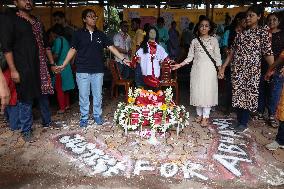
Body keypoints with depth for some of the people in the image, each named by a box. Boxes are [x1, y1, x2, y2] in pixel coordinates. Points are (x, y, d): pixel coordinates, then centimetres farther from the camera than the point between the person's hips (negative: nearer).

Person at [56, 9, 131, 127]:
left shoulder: (100, 34, 8)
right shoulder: (78, 34, 3)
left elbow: (111, 47, 3)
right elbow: (72, 50, 4)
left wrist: (123, 59, -6)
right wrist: (63, 65, -1)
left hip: (98, 70, 2)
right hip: (82, 71, -2)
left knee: (98, 95, 10)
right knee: (83, 95, 5)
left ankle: (97, 115, 26)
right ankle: (84, 117, 21)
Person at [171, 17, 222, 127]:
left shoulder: (214, 40, 4)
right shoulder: (194, 41, 8)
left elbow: (217, 57, 4)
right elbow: (190, 57, 7)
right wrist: (179, 65, -4)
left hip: (209, 70, -2)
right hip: (197, 69, 2)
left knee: (207, 92, -2)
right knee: (197, 91, 4)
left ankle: (205, 116, 8)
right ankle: (199, 114, 19)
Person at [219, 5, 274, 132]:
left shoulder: (263, 32, 1)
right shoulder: (241, 32, 11)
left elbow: (267, 53, -6)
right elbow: (232, 52, 10)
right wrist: (223, 67, 6)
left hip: (252, 69, -3)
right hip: (237, 68, 4)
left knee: (247, 94, 0)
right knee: (238, 94, 6)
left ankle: (243, 123, 13)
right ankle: (240, 120, 20)